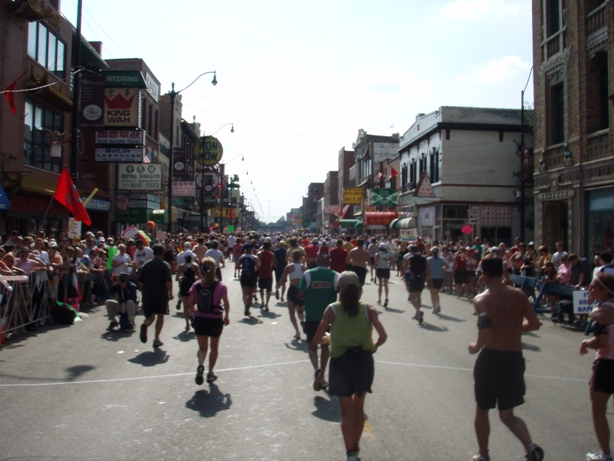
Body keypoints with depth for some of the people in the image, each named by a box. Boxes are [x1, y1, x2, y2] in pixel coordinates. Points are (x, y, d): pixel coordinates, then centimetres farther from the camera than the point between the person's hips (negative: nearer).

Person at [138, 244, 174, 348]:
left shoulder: (146, 265, 7)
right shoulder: (165, 265, -4)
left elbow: (140, 281, 8)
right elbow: (168, 281, -15)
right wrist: (170, 293, -7)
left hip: (148, 294, 3)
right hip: (161, 294, -2)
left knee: (150, 316, 9)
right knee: (160, 316, 13)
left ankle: (145, 324, -25)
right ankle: (157, 339, 10)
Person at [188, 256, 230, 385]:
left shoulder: (196, 285, -5)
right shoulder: (220, 286, -11)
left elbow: (190, 303, -3)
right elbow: (226, 304, -10)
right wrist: (226, 316, 5)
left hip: (200, 320, 1)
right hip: (216, 320, -1)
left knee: (202, 347, 12)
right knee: (214, 347, 19)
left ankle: (200, 365, -17)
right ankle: (210, 373, 24)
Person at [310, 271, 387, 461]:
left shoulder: (332, 309, -5)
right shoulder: (368, 309, -2)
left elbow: (316, 340, -6)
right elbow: (383, 336, -11)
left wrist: (312, 344, 17)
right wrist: (374, 346, 10)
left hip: (341, 362, -2)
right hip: (364, 360, 2)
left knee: (346, 411, 8)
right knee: (358, 406, 21)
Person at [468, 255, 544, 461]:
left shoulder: (482, 299, -14)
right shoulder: (518, 294, 0)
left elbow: (486, 332, -24)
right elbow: (534, 324, 4)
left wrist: (476, 347, -6)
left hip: (491, 357, -4)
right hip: (515, 358, 4)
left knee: (482, 410, 17)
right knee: (507, 414, 17)